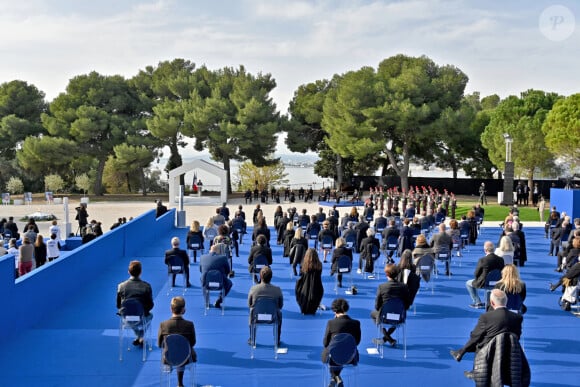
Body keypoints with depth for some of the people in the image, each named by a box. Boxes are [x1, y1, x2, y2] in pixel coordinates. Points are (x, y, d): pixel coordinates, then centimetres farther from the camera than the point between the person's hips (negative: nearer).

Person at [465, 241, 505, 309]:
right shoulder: (500, 259, -8)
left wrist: (478, 279, 10)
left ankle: (478, 303, 18)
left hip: (484, 283, -5)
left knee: (468, 283, 21)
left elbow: (476, 274, -11)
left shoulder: (482, 260, -21)